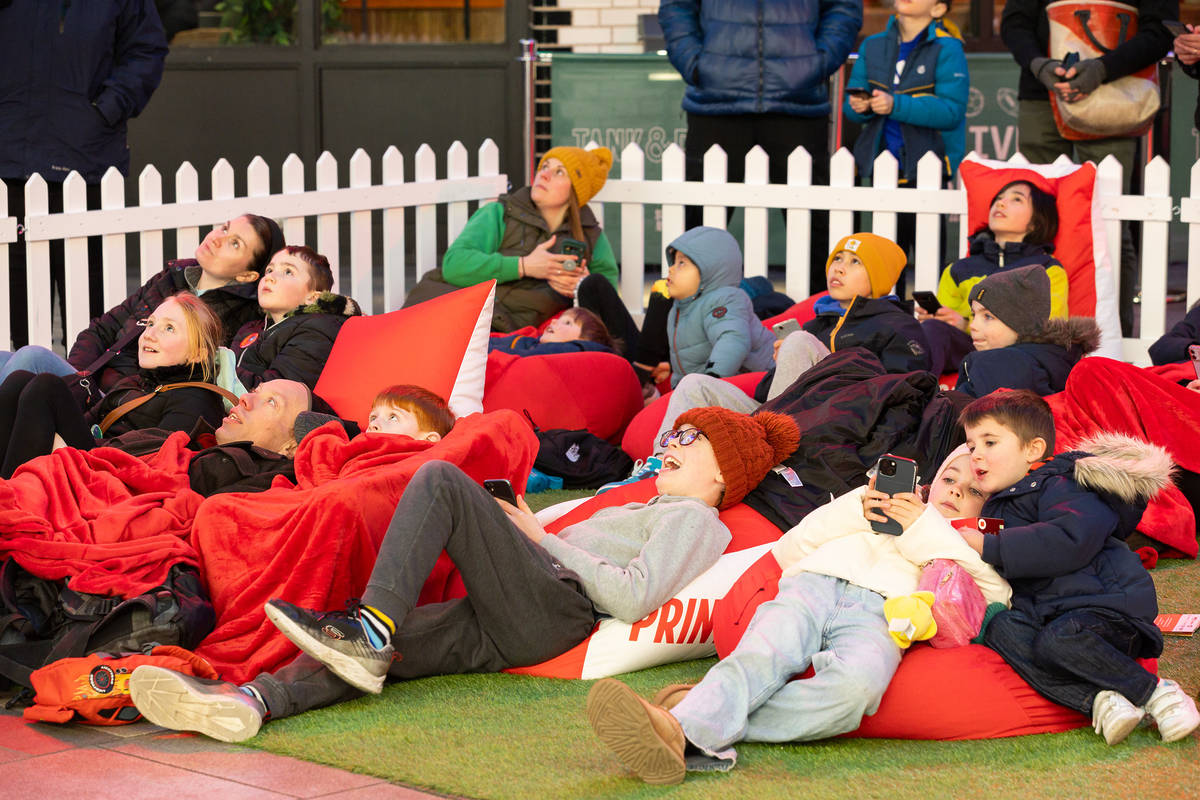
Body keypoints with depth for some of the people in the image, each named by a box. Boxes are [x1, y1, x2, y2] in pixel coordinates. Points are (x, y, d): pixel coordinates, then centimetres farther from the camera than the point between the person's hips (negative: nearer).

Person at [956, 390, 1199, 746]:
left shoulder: (1056, 486, -8)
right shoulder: (1000, 505, 22)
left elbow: (1071, 541, -26)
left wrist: (989, 547, -20)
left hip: (1111, 603, -8)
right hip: (1050, 612, 8)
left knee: (1058, 639, -36)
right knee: (999, 628, -20)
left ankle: (1156, 691, -17)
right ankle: (1097, 699, -32)